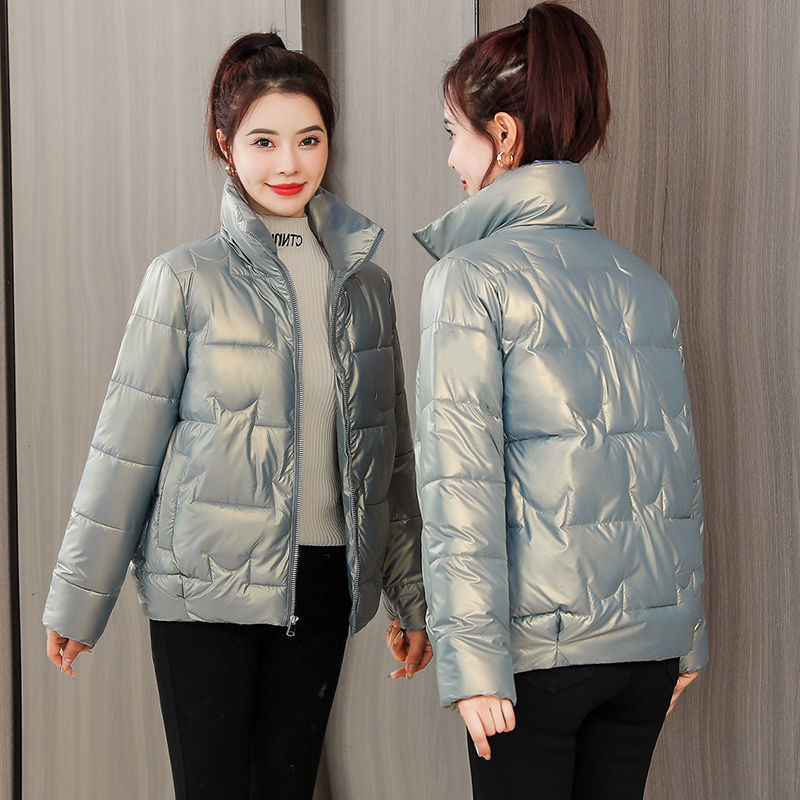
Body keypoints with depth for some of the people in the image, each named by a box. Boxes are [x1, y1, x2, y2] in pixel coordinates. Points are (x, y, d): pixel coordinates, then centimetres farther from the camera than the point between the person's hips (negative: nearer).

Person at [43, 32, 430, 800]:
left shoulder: (364, 283, 8)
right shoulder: (188, 278, -5)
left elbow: (390, 455, 14)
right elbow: (125, 445, -4)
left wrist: (412, 595, 15)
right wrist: (77, 599, -2)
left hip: (320, 585, 4)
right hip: (206, 591, -4)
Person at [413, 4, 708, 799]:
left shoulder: (470, 278, -10)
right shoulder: (644, 283, 8)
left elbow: (462, 480, -14)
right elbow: (680, 467, 11)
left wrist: (472, 660, -14)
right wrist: (686, 637, 17)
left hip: (540, 642, -5)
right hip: (651, 638, 6)